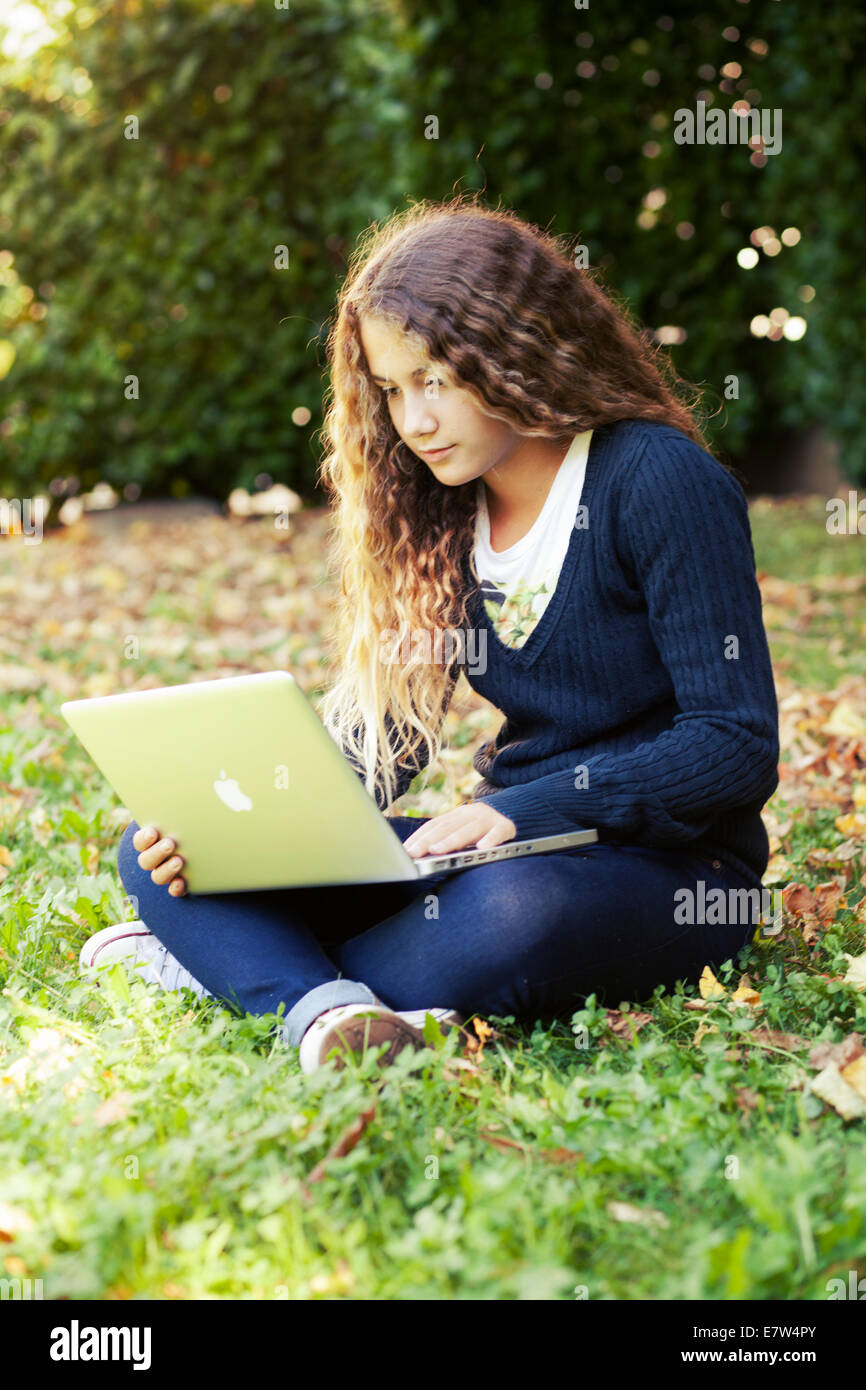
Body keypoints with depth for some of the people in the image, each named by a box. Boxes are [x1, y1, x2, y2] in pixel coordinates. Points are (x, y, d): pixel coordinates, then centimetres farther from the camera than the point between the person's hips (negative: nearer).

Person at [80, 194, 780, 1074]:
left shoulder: (663, 483, -11)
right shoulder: (438, 509, 9)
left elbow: (737, 746, -14)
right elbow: (372, 740, 7)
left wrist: (519, 810, -24)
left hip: (667, 871, -6)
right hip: (514, 853, 6)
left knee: (517, 909, -42)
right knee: (161, 855, -7)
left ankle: (234, 964, -21)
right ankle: (326, 1008, -35)